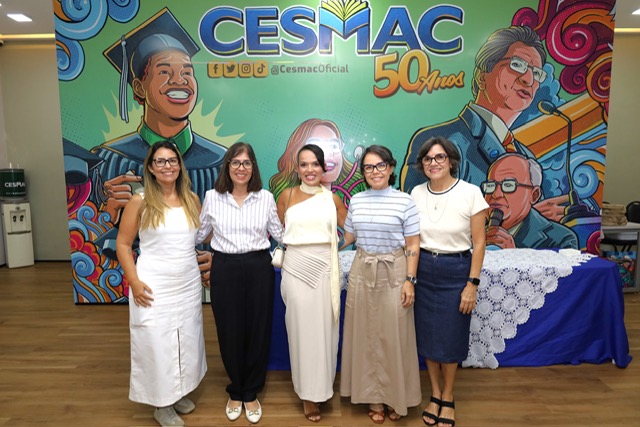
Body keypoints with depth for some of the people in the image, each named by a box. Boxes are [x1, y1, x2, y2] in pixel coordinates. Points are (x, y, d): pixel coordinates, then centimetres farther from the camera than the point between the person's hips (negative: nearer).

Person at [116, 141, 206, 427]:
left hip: (189, 284, 4)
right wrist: (134, 282, -12)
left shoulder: (192, 199, 3)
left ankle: (180, 392, 39)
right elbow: (122, 244, -5)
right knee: (156, 343, 7)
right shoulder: (140, 202, -8)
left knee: (186, 340, 16)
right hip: (155, 287, -4)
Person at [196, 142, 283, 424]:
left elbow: (279, 233, 9)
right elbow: (198, 234, 11)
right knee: (230, 332, 10)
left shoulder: (265, 198, 1)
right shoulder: (212, 198, 1)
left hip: (259, 268, 0)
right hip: (225, 270, 0)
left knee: (258, 331, 8)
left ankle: (251, 393, 31)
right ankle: (236, 392, 34)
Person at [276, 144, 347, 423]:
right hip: (297, 268, -1)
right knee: (302, 328, 6)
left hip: (325, 269, 1)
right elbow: (278, 232, 11)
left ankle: (321, 386, 31)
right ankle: (308, 392, 23)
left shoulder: (333, 198, 5)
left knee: (324, 329, 10)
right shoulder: (287, 195, 3)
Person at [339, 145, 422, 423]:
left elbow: (413, 245, -6)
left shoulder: (404, 201, -6)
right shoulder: (356, 201, 5)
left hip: (394, 273, -3)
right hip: (362, 272, 4)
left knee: (393, 336, 6)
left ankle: (394, 397, 27)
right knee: (367, 335, 11)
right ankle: (373, 396, 27)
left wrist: (410, 280, -10)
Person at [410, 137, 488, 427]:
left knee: (450, 337, 10)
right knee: (427, 336, 12)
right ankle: (435, 394, 33)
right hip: (423, 270, 3)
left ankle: (448, 397, 32)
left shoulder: (470, 193, -10)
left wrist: (472, 284, -10)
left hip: (455, 271, -3)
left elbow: (479, 243, -8)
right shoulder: (416, 193, 0)